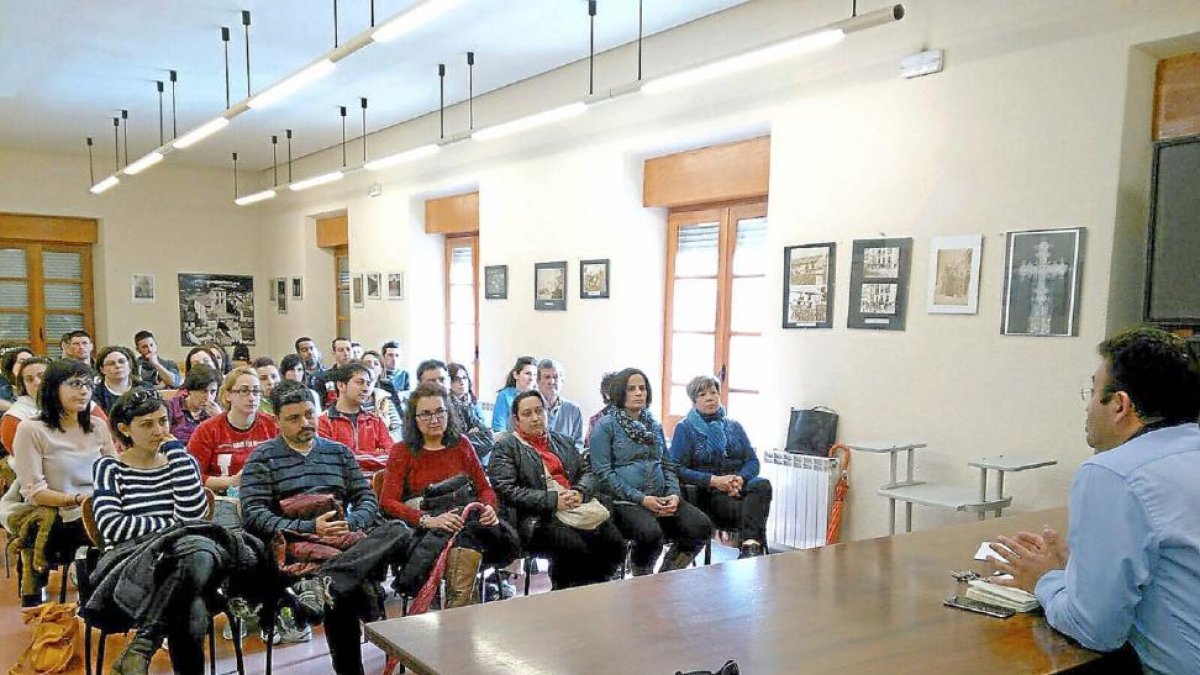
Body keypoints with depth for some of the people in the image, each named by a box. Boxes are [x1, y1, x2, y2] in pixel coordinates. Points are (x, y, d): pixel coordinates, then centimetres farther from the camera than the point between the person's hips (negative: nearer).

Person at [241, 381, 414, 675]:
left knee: (399, 531, -31)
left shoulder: (339, 452, 19)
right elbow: (253, 515, -5)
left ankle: (323, 585, -47)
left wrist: (351, 524, -9)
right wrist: (310, 528, -17)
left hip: (346, 542, 4)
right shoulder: (263, 457, 7)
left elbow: (368, 500, 15)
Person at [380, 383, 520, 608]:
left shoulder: (461, 444, 20)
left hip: (467, 517, 4)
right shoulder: (402, 452, 11)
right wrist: (428, 520, -19)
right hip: (421, 528, -3)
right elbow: (388, 502, -2)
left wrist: (488, 508, -6)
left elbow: (485, 488, 20)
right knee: (464, 537, -38)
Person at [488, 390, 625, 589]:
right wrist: (552, 500, -15)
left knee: (614, 543, -19)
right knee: (575, 548, -31)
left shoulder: (563, 442, 25)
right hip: (539, 518, -5)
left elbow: (587, 472, 20)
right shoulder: (506, 447, 6)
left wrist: (580, 493, -4)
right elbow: (506, 490, -8)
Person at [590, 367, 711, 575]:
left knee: (702, 526, -18)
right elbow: (603, 473, -8)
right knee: (651, 533, -35)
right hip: (625, 502, -6)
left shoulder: (655, 425, 19)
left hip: (661, 499, 6)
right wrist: (641, 499, -15)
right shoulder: (605, 426, 0)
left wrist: (674, 494, 0)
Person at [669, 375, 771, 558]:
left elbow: (752, 461, 13)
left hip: (738, 487, 4)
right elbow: (677, 469, -6)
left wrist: (740, 478, -11)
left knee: (762, 484, -32)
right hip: (706, 494, -4)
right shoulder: (685, 429, 7)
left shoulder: (734, 426, 20)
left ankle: (751, 545, -45)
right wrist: (714, 480, -16)